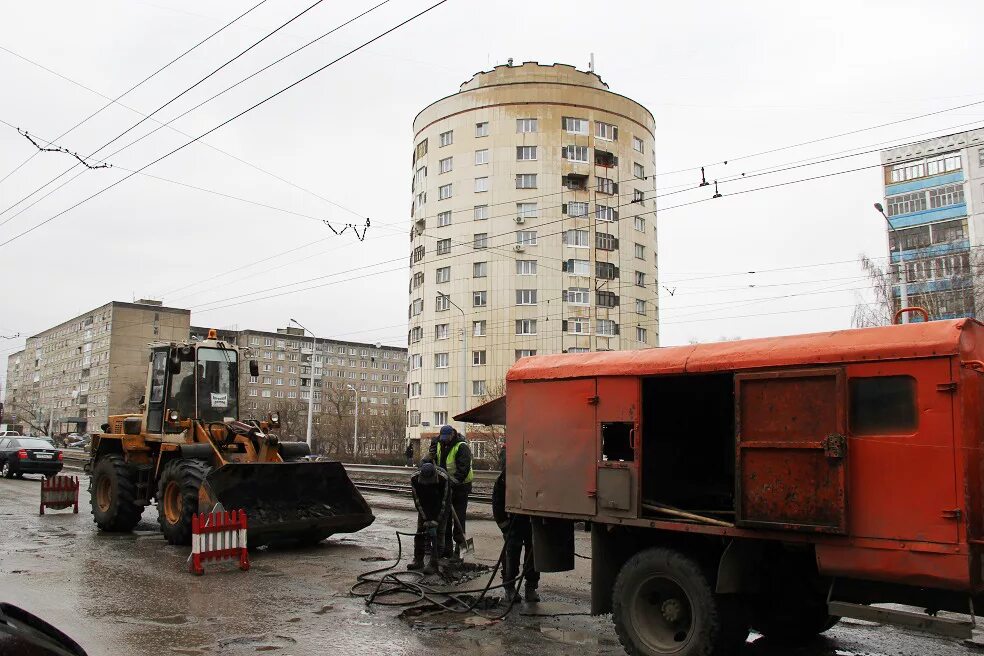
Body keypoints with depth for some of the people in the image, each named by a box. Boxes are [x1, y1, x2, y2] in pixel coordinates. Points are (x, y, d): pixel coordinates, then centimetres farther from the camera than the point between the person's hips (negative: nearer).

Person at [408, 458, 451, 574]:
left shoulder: (443, 479, -33)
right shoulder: (414, 479, -25)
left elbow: (444, 501, -24)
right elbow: (417, 501, -17)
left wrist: (437, 520, -23)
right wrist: (426, 519, -19)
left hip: (440, 509, -3)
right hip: (424, 509, 3)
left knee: (438, 534, -9)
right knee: (420, 533, 2)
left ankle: (433, 564, -7)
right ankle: (418, 561, 12)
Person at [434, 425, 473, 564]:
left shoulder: (462, 447, -16)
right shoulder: (439, 445, 7)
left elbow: (463, 469, -22)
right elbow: (435, 462, 18)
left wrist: (453, 482, -28)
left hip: (460, 488, -7)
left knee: (458, 519, -6)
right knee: (445, 517, 13)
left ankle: (459, 550, -3)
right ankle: (446, 547, 24)